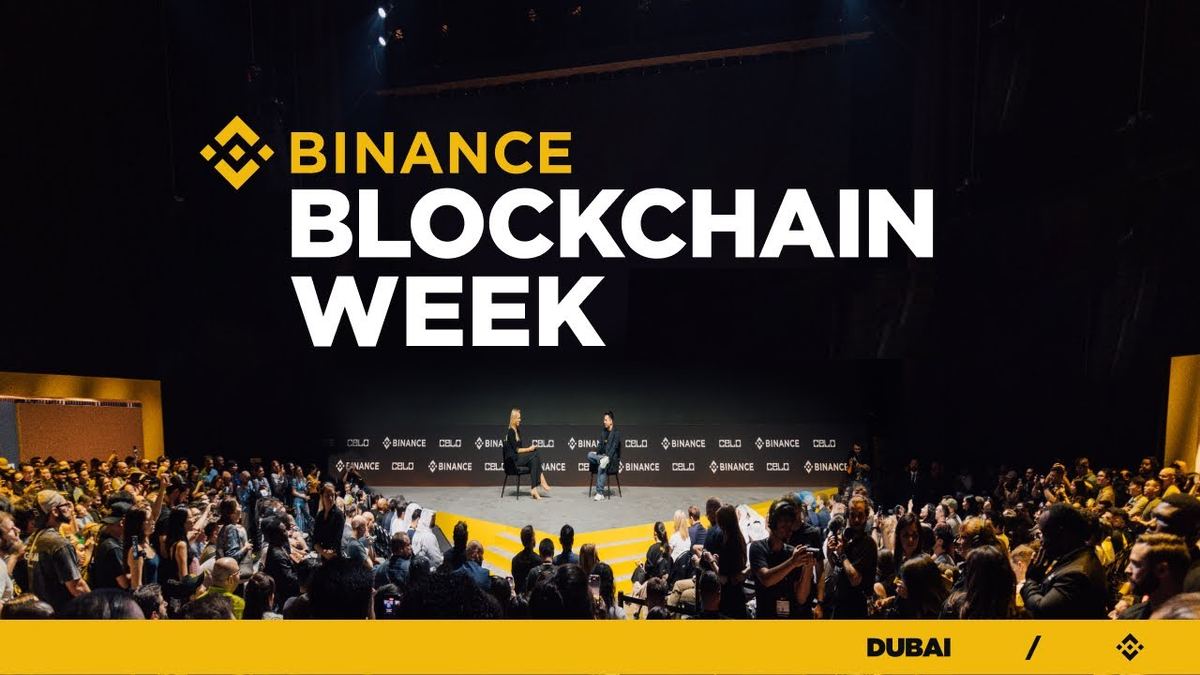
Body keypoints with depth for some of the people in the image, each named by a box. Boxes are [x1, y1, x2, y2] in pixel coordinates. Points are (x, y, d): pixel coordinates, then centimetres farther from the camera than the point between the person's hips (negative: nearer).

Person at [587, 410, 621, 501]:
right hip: (602, 455, 6)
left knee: (601, 467, -34)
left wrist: (607, 456, -27)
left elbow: (614, 447, -15)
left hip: (612, 457, -6)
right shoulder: (603, 432, 17)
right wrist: (595, 452, -6)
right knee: (590, 455, -22)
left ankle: (600, 493, -34)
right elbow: (600, 444, 14)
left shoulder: (616, 433, -5)